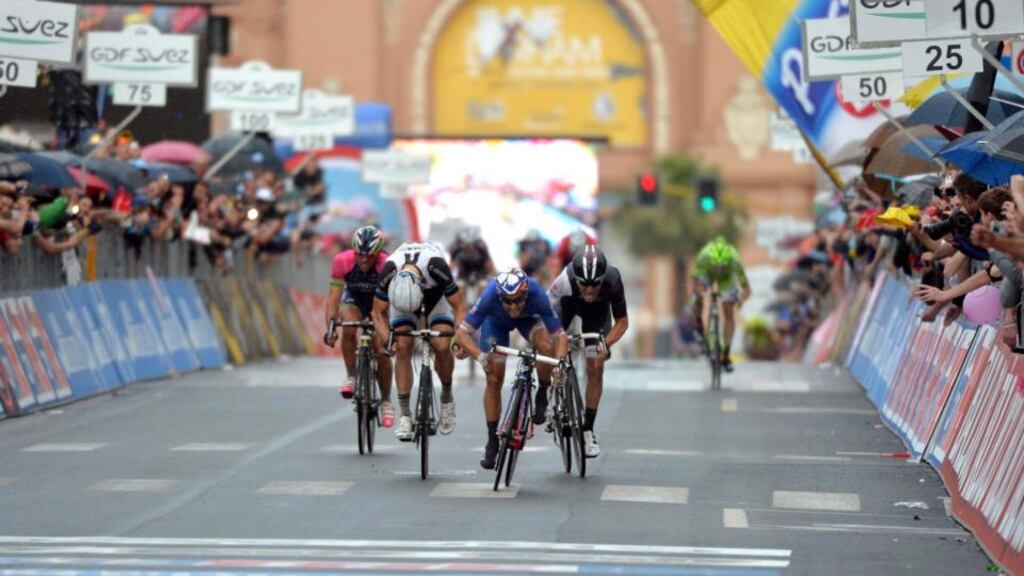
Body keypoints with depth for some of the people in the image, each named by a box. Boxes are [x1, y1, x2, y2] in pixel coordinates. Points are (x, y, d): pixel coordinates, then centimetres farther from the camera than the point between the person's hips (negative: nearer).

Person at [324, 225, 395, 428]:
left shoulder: (387, 265, -34)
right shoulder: (342, 261, -30)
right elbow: (333, 295, -30)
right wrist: (329, 328, -42)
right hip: (353, 300, 1)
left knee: (381, 348, -13)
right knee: (349, 329, -31)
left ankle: (386, 401, 4)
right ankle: (351, 377, -13)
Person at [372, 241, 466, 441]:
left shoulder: (437, 266, -41)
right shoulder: (389, 272, -36)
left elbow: (459, 307, -28)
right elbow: (379, 313, -20)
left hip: (436, 293, -1)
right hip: (401, 291, 1)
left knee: (442, 346, -20)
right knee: (403, 347, -16)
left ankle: (447, 397, 6)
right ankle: (405, 415, -10)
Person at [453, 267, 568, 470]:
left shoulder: (536, 296, -41)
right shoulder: (490, 296, -42)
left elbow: (560, 336, -38)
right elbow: (462, 333, -38)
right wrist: (480, 355, -55)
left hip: (528, 317, 0)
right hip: (496, 320, 0)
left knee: (547, 347, -31)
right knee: (494, 380, -5)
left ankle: (542, 397, -5)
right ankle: (492, 441, 11)